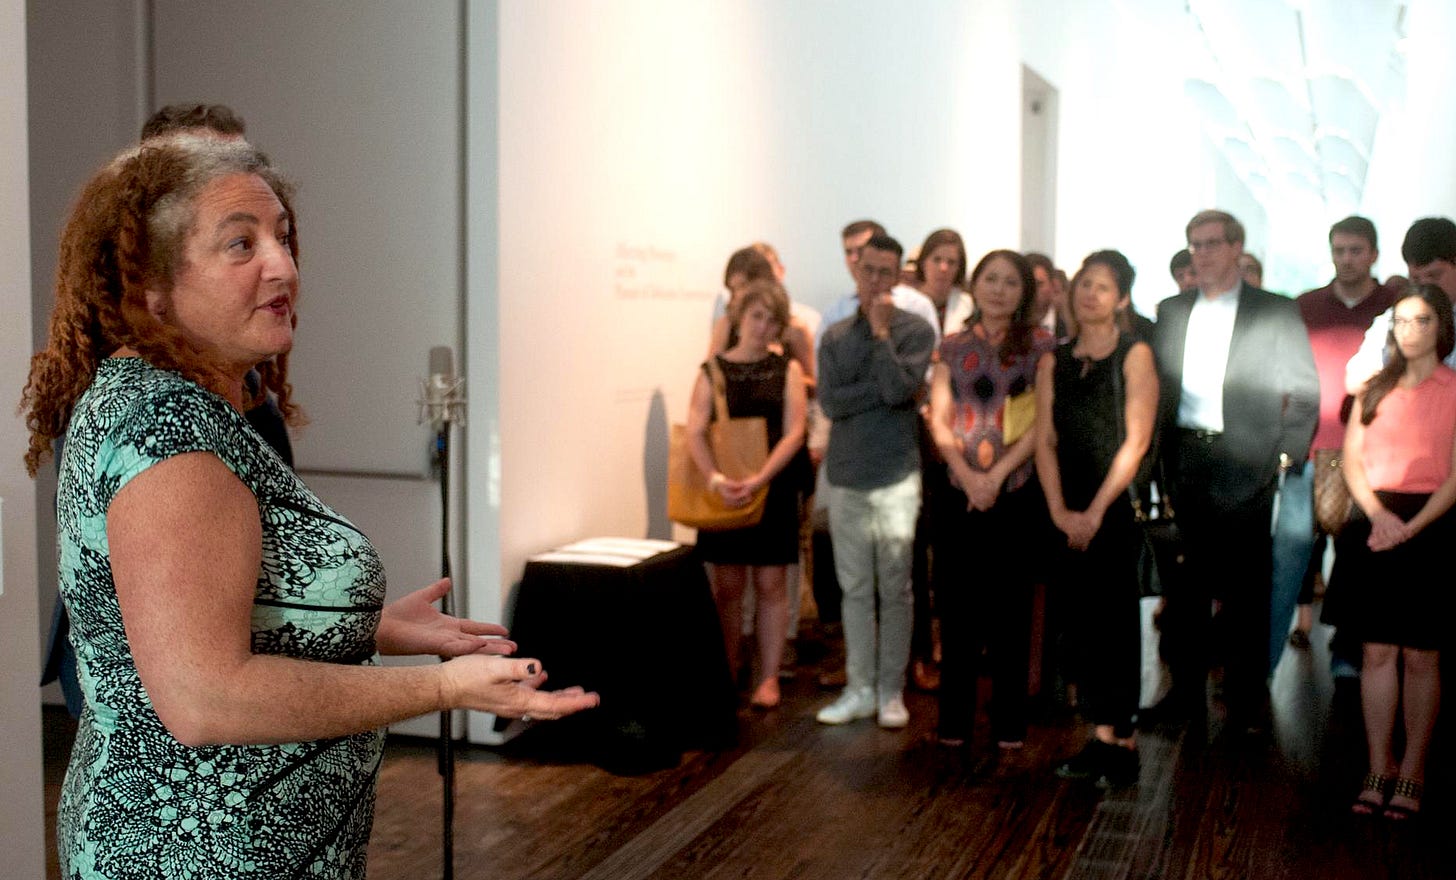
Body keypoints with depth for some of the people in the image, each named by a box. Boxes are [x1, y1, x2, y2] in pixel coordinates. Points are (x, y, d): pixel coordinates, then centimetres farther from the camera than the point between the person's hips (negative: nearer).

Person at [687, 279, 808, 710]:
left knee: (770, 582, 4)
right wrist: (715, 477, -22)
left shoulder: (786, 369, 3)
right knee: (728, 585, 6)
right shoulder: (714, 369, 4)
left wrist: (758, 479, -18)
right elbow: (696, 431, -5)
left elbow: (793, 433, -5)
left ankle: (768, 677, 12)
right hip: (725, 493, 1)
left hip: (773, 489, -1)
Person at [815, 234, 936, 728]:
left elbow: (899, 389, -15)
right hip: (845, 476, 3)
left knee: (895, 589, 2)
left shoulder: (915, 330, -1)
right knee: (854, 589, 8)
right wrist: (884, 390, -11)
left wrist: (881, 331, -11)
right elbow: (829, 401, -4)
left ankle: (891, 691, 12)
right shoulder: (836, 336, 9)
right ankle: (859, 689, 16)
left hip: (896, 475, -3)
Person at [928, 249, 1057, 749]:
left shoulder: (1040, 345, 2)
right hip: (961, 493, 2)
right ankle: (954, 720, 12)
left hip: (1018, 491, -2)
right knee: (958, 604, 3)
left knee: (1011, 604, 3)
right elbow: (939, 419, 4)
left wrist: (996, 475, -13)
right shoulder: (953, 347, 10)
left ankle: (1009, 721, 12)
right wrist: (969, 476, -10)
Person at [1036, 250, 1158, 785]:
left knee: (1117, 623, -3)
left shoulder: (1134, 355, -2)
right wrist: (1058, 509, -5)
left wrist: (1096, 510, -12)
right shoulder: (1054, 362, 12)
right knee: (1083, 624, 6)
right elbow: (1045, 441, 7)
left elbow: (1137, 440, -9)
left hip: (1122, 507, -5)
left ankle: (1124, 743, 5)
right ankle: (1101, 738, 14)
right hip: (1072, 516, 5)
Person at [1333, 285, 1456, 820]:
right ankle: (1379, 770, 10)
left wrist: (1411, 527, -17)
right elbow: (1351, 458, 7)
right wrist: (1378, 514, -9)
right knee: (1377, 654, 4)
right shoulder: (1374, 388, 13)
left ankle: (1412, 772, 12)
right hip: (1373, 524, 3)